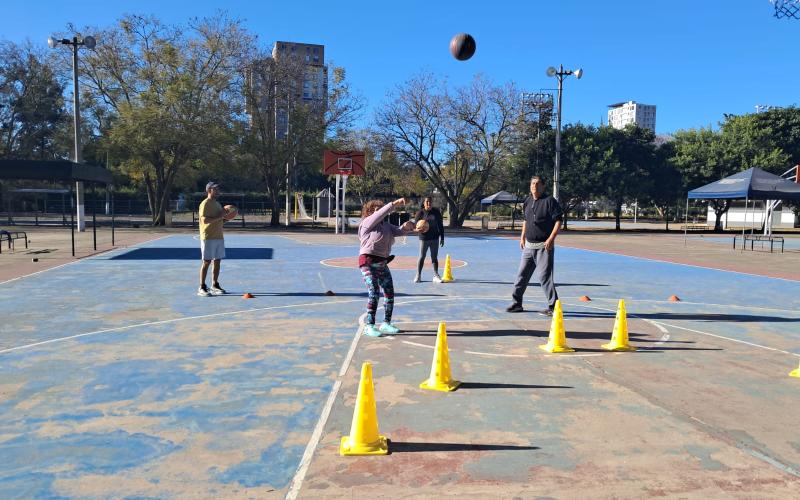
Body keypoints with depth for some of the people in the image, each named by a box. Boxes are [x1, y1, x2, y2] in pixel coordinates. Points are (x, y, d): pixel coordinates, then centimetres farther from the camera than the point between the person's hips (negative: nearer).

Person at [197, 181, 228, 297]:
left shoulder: (218, 204, 18)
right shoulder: (205, 204, -10)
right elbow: (205, 220, -22)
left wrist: (226, 217, 8)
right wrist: (219, 216, -20)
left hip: (219, 237, 8)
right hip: (208, 237, -8)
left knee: (217, 261, 10)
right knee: (206, 262, -6)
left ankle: (215, 285, 19)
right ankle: (202, 288, 0)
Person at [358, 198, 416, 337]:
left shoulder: (386, 225, 15)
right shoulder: (367, 222, -5)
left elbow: (398, 231, 6)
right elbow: (381, 213, -20)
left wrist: (406, 227, -16)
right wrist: (394, 203, -24)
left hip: (382, 263, 8)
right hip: (369, 262, -8)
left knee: (389, 293, 9)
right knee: (374, 294, -13)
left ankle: (386, 324, 23)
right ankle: (369, 326, -5)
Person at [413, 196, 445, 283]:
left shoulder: (436, 212, 1)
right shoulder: (420, 213, -6)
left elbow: (440, 225, 7)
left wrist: (442, 238, 5)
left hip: (434, 238, 2)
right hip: (424, 238, -2)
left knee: (434, 257, 7)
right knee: (422, 257, 2)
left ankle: (436, 276, 13)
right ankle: (418, 275, 12)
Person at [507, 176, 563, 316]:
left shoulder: (549, 201, -9)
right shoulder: (527, 201, 12)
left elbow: (558, 221, -12)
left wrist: (551, 239, -20)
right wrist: (522, 237, 18)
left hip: (544, 246, -7)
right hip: (528, 245, 7)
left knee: (544, 276, -7)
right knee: (522, 274, 12)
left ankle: (553, 306, 2)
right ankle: (517, 303, 23)